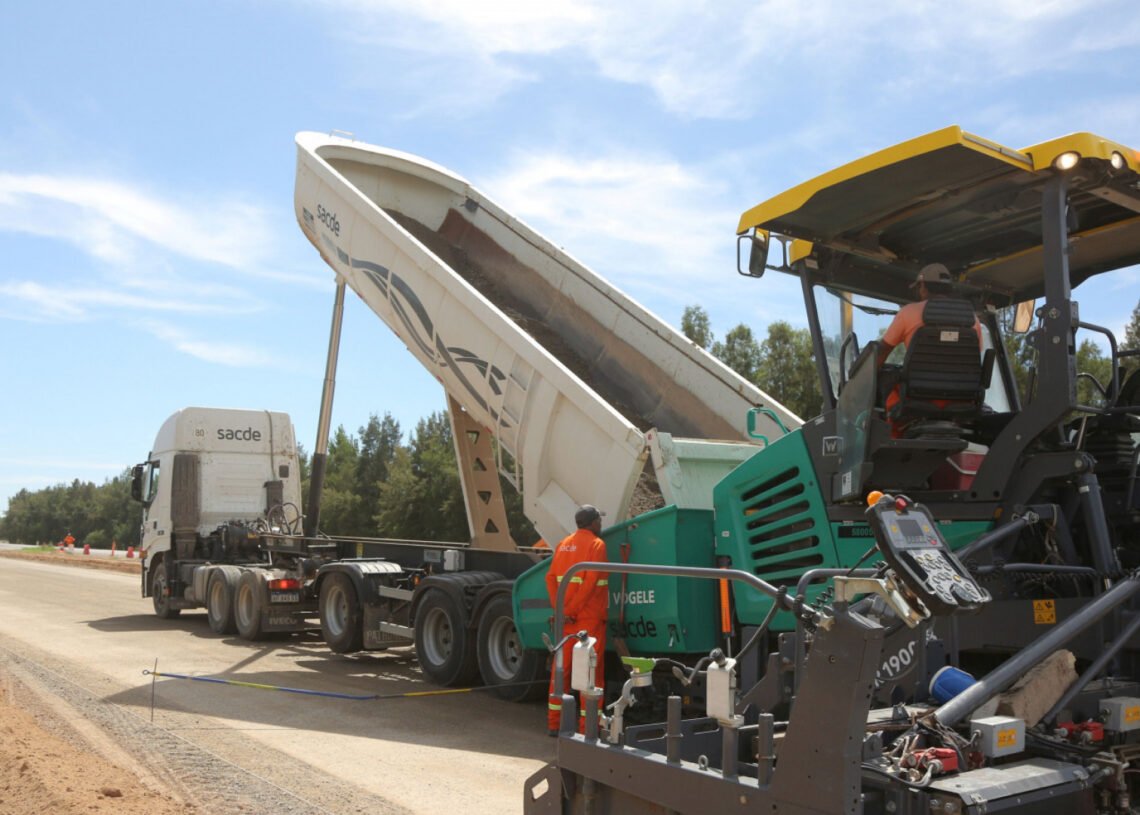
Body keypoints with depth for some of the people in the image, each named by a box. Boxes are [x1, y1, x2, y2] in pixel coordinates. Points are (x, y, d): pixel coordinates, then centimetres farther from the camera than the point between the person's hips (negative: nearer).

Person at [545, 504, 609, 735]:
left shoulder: (563, 544, 12)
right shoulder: (596, 544, -8)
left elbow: (551, 578, 4)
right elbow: (590, 581, -18)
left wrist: (560, 609, -2)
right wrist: (572, 610, -15)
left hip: (565, 618, 6)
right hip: (590, 617, -6)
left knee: (561, 667, 11)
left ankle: (553, 723, 16)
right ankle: (587, 725, 1)